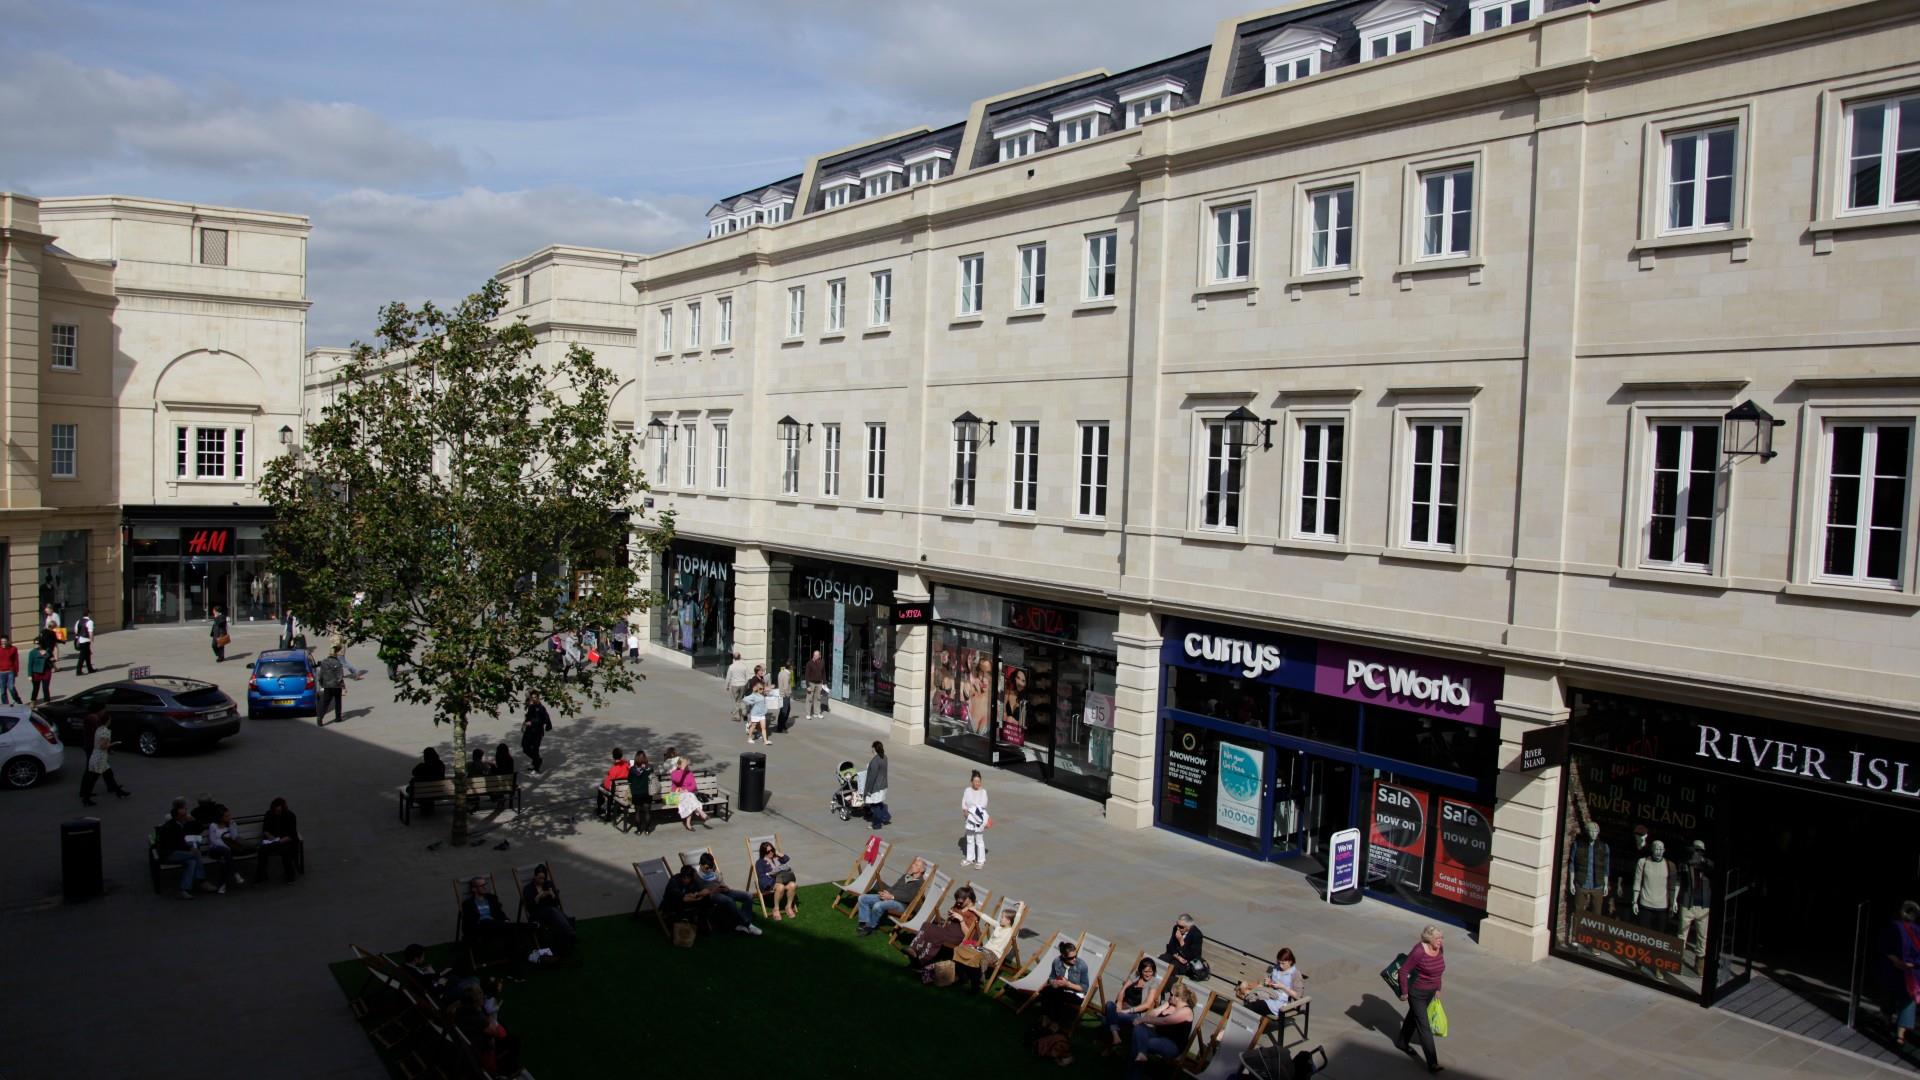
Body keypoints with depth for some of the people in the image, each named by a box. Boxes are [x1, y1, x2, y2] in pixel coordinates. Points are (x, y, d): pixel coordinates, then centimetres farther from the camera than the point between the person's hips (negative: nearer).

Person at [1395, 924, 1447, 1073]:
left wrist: (1438, 988, 15)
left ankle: (1401, 1043, 46)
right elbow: (1403, 970, -22)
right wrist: (1404, 993, -15)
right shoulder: (1419, 951, -30)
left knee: (1414, 1016, 25)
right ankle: (1432, 1063, 1)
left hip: (1430, 991, 8)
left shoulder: (1440, 947, -9)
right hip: (1416, 993, -7)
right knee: (1424, 1027, -4)